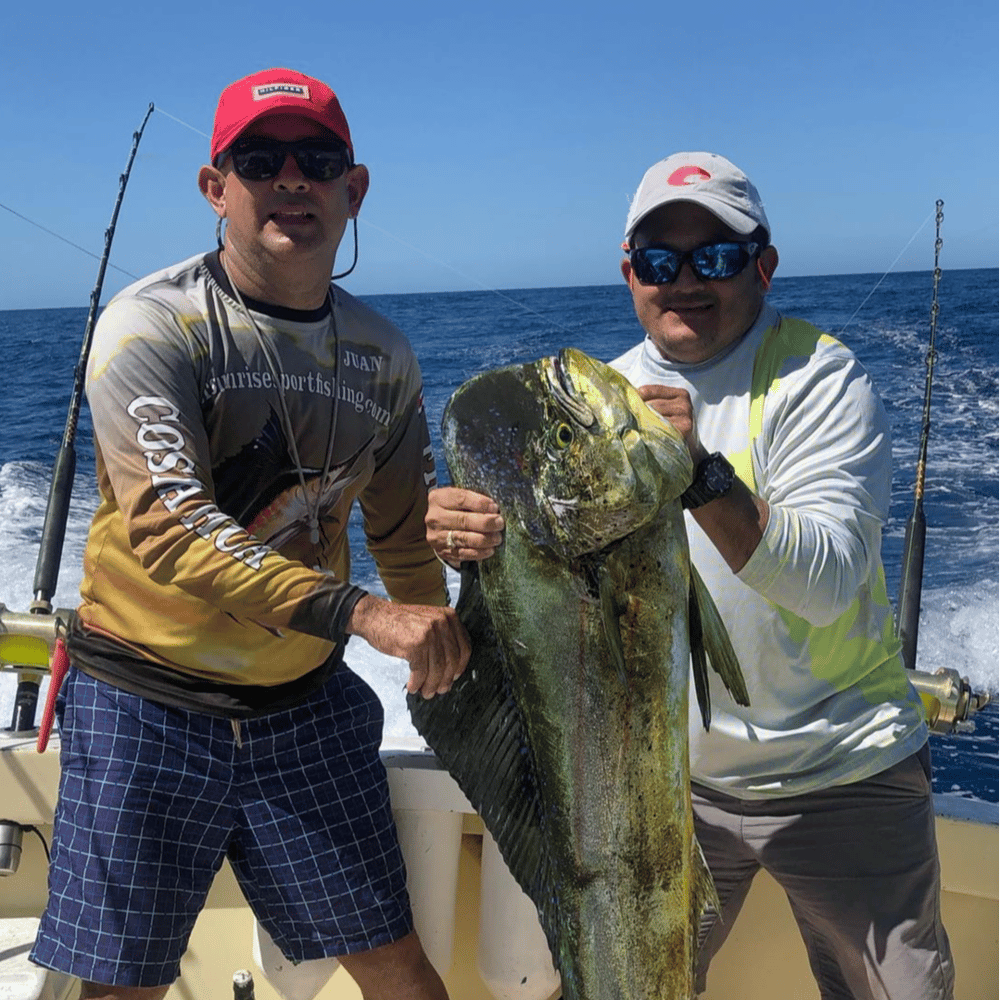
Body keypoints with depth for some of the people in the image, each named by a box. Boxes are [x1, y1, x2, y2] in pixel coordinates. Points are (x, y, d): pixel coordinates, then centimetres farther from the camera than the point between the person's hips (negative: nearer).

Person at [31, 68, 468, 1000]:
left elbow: (409, 535, 14)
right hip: (147, 703, -4)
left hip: (306, 704, 4)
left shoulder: (384, 355, 4)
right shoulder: (151, 323, -13)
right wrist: (360, 613, -32)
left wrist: (437, 655, 4)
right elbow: (168, 527, -26)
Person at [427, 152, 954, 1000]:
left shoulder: (818, 378, -14)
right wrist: (470, 529, -25)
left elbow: (827, 583, -26)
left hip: (840, 777, -4)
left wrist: (700, 473, -41)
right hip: (671, 771, 4)